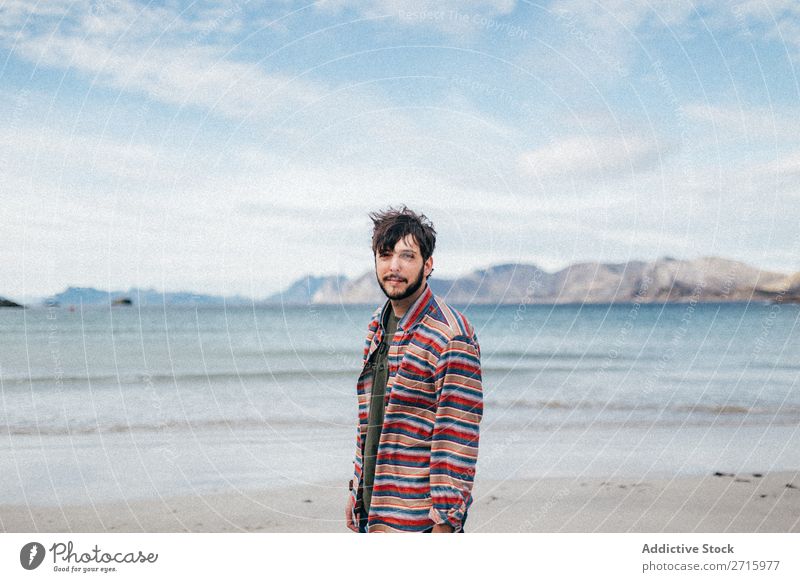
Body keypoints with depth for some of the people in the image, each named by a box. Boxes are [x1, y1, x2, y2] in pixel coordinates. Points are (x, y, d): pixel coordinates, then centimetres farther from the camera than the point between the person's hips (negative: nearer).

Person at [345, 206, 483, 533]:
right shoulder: (377, 327, 11)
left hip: (419, 518, -7)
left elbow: (457, 439, -17)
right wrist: (357, 491, 17)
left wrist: (444, 522, -19)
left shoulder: (451, 337, -14)